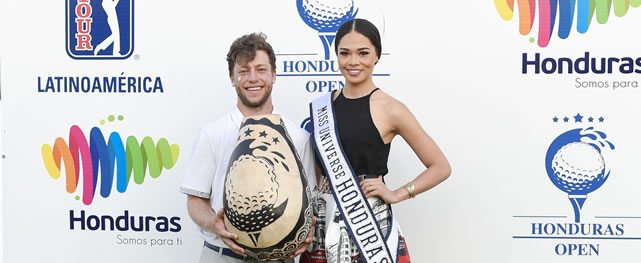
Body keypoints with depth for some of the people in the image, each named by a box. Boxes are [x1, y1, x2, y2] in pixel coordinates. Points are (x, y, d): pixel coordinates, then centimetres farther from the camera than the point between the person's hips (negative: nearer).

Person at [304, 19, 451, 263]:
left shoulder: (390, 109, -8)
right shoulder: (321, 106, 5)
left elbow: (441, 167, -3)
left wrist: (395, 195, -9)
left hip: (370, 221, -4)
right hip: (324, 220, 4)